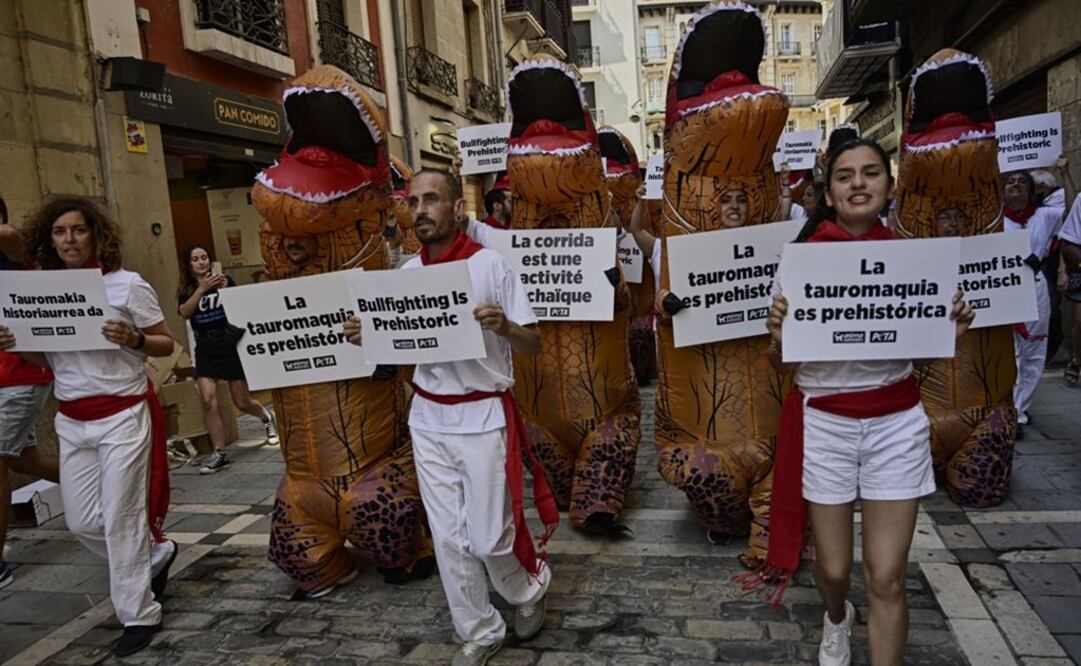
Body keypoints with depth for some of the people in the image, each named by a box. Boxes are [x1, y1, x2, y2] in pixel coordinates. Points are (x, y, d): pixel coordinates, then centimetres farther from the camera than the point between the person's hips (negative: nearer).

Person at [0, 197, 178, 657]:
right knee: (81, 521, 10)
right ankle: (156, 554, 36)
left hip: (123, 416, -5)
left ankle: (139, 615, 16)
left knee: (120, 518, 0)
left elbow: (166, 344, -5)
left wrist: (133, 340, -24)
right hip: (71, 422, 6)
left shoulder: (127, 284, -8)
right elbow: (44, 358, 15)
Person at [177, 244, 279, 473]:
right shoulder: (186, 291, 8)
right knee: (208, 399, -15)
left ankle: (266, 417, 38)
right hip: (205, 350, 2)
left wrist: (226, 289, -26)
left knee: (242, 402, 4)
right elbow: (184, 312, -12)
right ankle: (219, 454, -6)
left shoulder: (225, 280, 2)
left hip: (231, 344, -2)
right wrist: (203, 288, -23)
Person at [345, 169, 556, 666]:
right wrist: (367, 336, -8)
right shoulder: (406, 273, 4)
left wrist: (504, 326, -29)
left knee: (489, 536, 1)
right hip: (428, 418, 5)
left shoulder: (490, 264, -10)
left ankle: (531, 588, 34)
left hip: (483, 416, -4)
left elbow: (533, 345, -9)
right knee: (448, 536, 9)